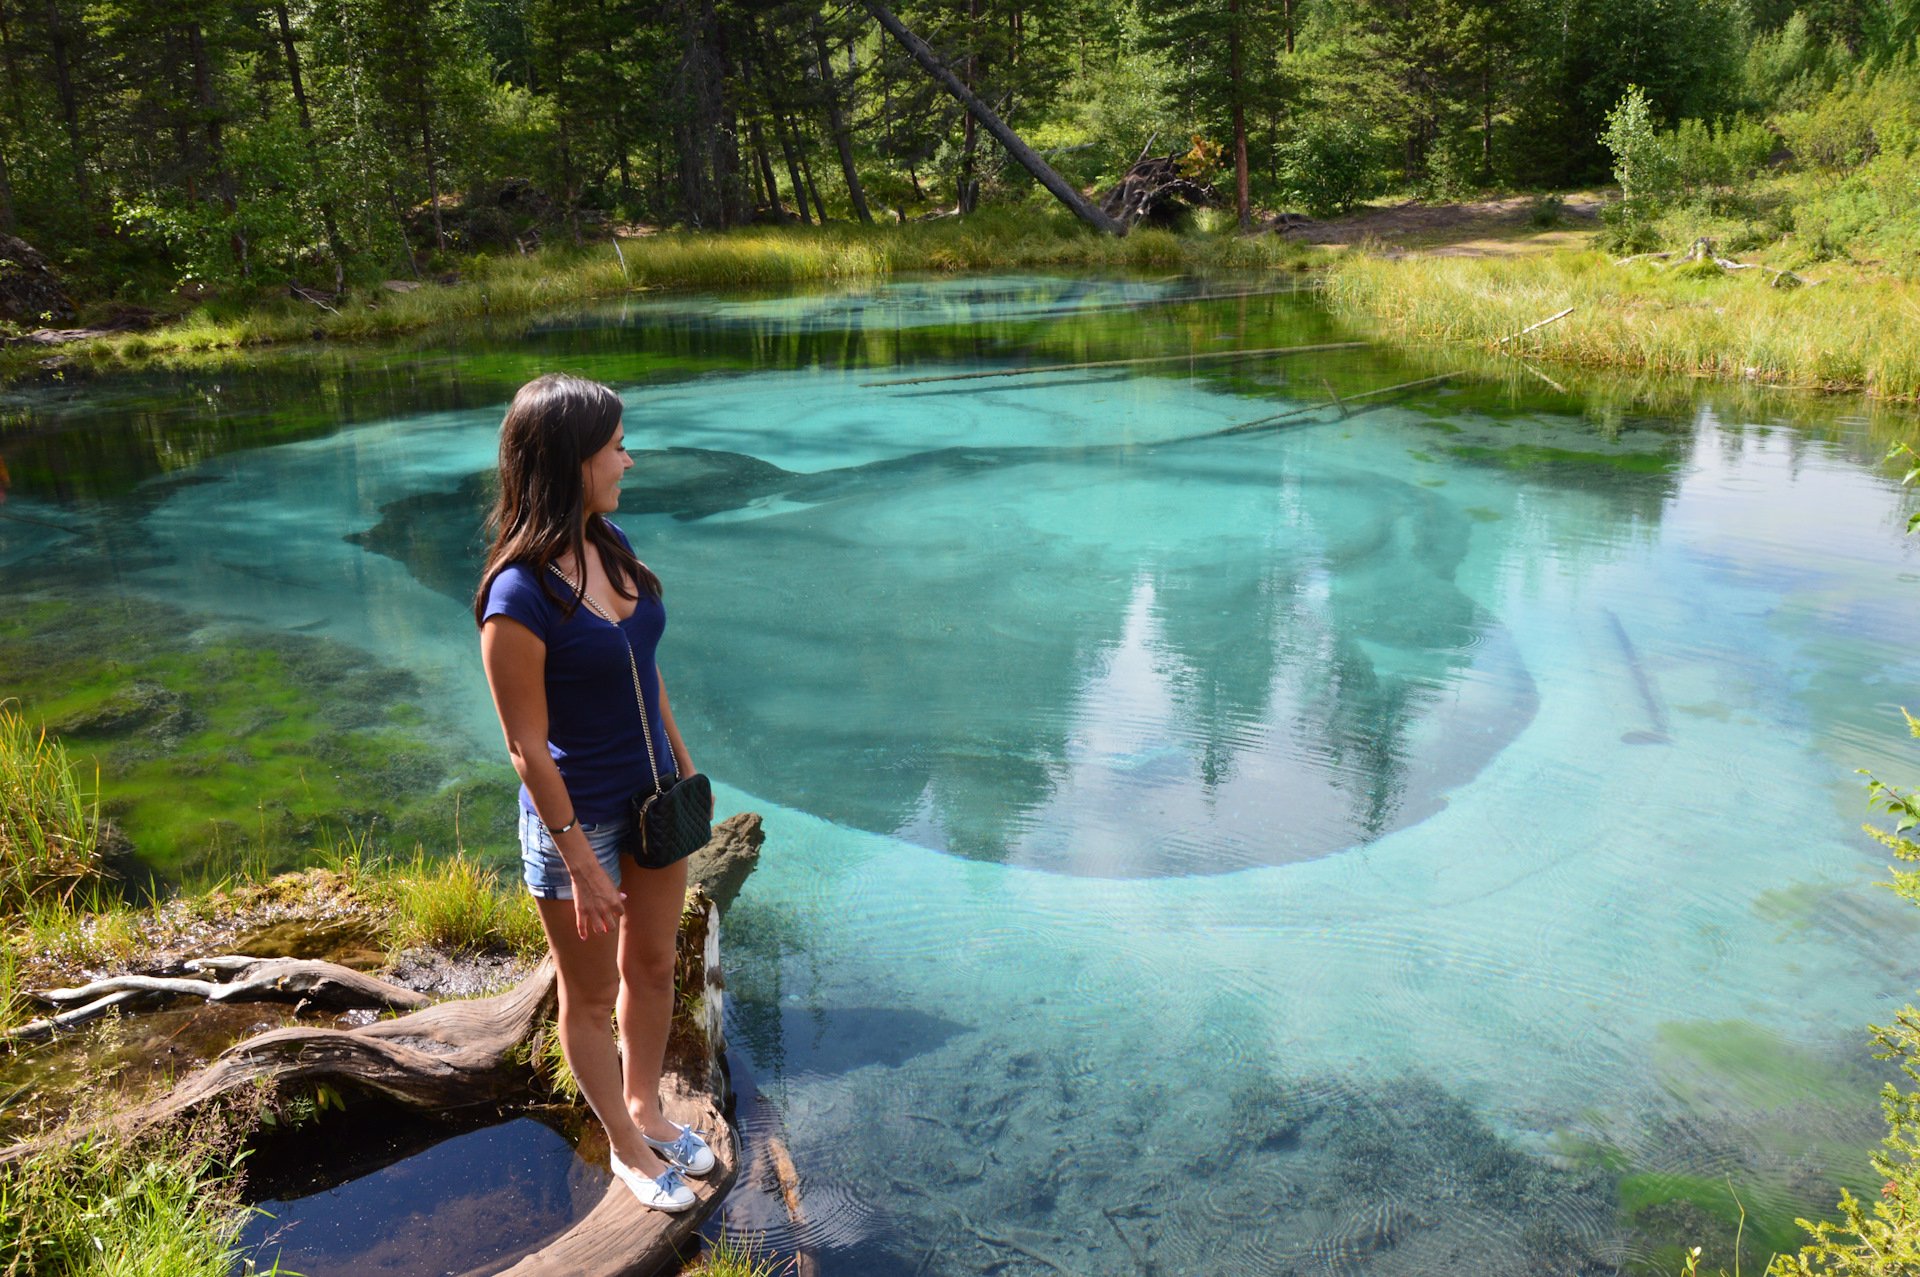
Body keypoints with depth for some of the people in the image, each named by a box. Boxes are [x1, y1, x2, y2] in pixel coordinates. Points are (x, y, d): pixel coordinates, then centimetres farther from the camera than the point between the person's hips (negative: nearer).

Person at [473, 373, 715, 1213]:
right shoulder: (518, 598, -27)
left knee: (653, 967, 23)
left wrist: (683, 763, 15)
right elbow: (528, 748, -21)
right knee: (591, 996, 16)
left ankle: (646, 1107, 47)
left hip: (653, 800, 7)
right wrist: (580, 862, -16)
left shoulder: (610, 546, -3)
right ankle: (627, 1146, 38)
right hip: (578, 817, -7)